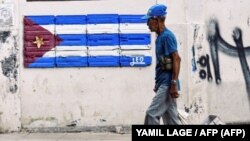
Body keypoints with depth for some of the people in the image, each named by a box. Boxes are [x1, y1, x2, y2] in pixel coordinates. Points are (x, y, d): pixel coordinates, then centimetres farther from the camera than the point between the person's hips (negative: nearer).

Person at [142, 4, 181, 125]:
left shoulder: (167, 36, -12)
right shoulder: (160, 37, 16)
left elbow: (176, 59, -19)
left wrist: (174, 84, -23)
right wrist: (157, 84, 22)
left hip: (167, 84, -10)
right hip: (163, 84, 10)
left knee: (152, 113, -10)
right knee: (170, 118, 10)